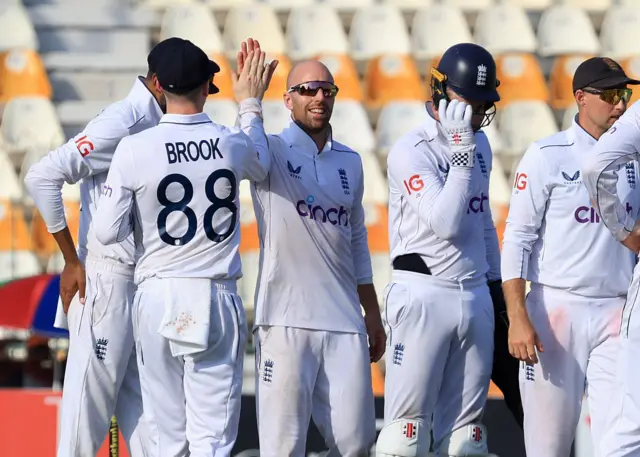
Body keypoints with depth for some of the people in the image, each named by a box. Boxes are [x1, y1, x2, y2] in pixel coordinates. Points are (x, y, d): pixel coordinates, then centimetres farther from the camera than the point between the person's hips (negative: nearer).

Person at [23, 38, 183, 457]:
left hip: (149, 291, 9)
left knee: (145, 417, 10)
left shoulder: (163, 129, 12)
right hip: (107, 284, -9)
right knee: (89, 413, -5)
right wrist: (72, 261, -15)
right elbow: (42, 176, -20)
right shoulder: (122, 123, -14)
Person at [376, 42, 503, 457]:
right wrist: (461, 152, -20)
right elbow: (446, 223, -21)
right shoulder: (412, 152, -10)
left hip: (475, 296, 7)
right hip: (424, 295, -7)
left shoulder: (479, 144, 13)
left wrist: (497, 284, 22)